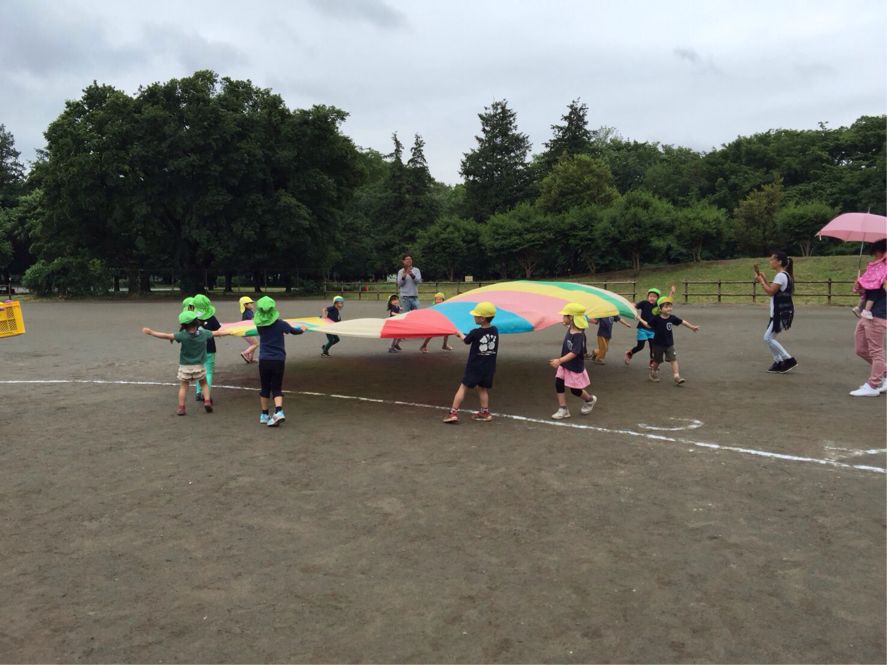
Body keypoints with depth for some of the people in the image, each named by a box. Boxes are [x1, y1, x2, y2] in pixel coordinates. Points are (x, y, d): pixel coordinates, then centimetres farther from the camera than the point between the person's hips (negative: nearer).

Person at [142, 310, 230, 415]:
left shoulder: (183, 335, -17)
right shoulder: (203, 333, -7)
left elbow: (166, 336, -20)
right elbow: (216, 333, 8)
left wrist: (151, 332, -13)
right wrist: (228, 332, 25)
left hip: (185, 366, -2)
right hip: (199, 366, 2)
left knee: (183, 387, 9)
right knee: (204, 384, 19)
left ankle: (181, 407, 5)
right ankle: (207, 401, 4)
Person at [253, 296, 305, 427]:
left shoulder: (259, 325, -1)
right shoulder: (280, 324, -7)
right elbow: (295, 331, 6)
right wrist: (302, 329, 30)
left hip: (264, 360, 1)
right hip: (278, 360, -1)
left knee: (265, 388, 14)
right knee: (276, 388, 6)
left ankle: (264, 415, 23)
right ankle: (278, 411, -16)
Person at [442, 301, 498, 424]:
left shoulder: (475, 333, -15)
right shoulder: (494, 331, -1)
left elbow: (466, 340, 4)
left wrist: (460, 334, 25)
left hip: (474, 367, -5)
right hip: (489, 367, 5)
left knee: (463, 387, 0)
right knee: (482, 388, 19)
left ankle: (453, 412, -4)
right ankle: (485, 412, 21)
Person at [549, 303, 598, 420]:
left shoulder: (578, 335, -28)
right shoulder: (570, 329, -4)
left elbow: (574, 353, -35)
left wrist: (559, 360, -43)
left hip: (575, 367, -7)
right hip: (565, 365, 8)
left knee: (575, 390, 8)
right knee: (559, 384, 1)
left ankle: (590, 400, 36)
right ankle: (563, 409, 10)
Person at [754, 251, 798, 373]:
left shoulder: (781, 275, -15)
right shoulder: (782, 275, 17)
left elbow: (770, 292, -20)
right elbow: (772, 290, 19)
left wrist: (761, 281, -10)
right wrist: (764, 279, 12)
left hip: (782, 313, -10)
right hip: (779, 312, 10)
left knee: (768, 338, -9)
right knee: (769, 338, 11)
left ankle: (789, 360, -5)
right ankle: (779, 363, 14)